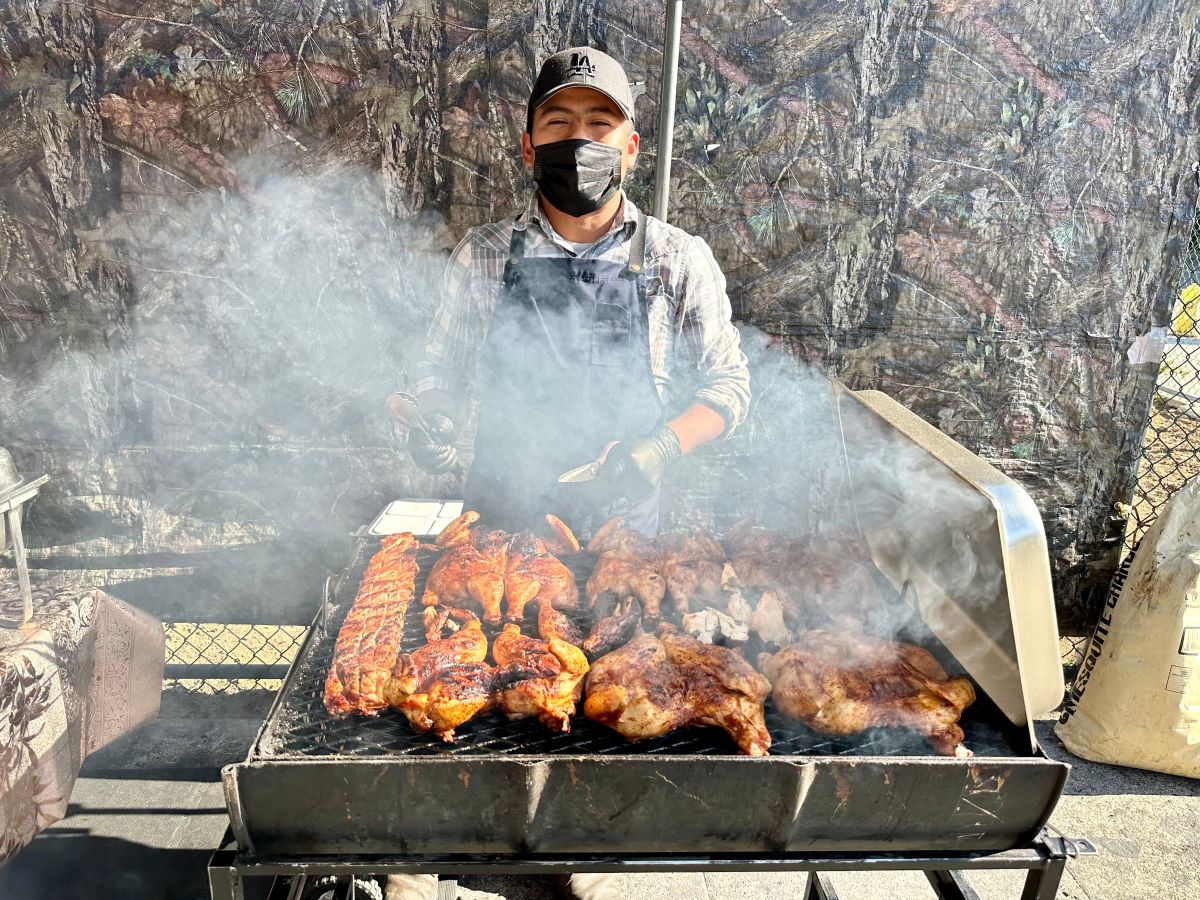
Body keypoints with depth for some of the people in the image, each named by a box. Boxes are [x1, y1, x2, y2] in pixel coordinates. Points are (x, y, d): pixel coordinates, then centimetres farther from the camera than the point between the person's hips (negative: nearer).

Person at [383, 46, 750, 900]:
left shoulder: (679, 261, -3)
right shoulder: (485, 256, 0)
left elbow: (726, 386, 0)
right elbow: (445, 375, 6)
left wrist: (655, 450, -17)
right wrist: (427, 422, -15)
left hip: (623, 525, 0)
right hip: (500, 518, 1)